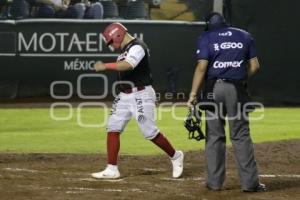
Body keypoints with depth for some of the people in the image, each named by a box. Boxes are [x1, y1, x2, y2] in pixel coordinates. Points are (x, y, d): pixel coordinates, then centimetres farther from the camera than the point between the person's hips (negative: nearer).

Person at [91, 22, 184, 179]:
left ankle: (175, 156, 13)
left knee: (149, 131, -7)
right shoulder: (125, 50, 16)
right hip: (124, 96, 9)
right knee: (113, 128, 1)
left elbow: (128, 65, -31)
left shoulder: (137, 47, -14)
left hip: (140, 95, -9)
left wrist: (105, 66, -32)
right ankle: (112, 169, 2)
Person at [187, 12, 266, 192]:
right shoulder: (245, 36, 11)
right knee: (241, 135, 3)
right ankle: (250, 182, -1)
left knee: (214, 136, 6)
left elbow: (202, 67, -8)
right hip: (237, 89, 1)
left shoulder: (206, 38, 3)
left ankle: (215, 182, 7)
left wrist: (193, 93, -9)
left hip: (213, 89, -1)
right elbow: (254, 66, 8)